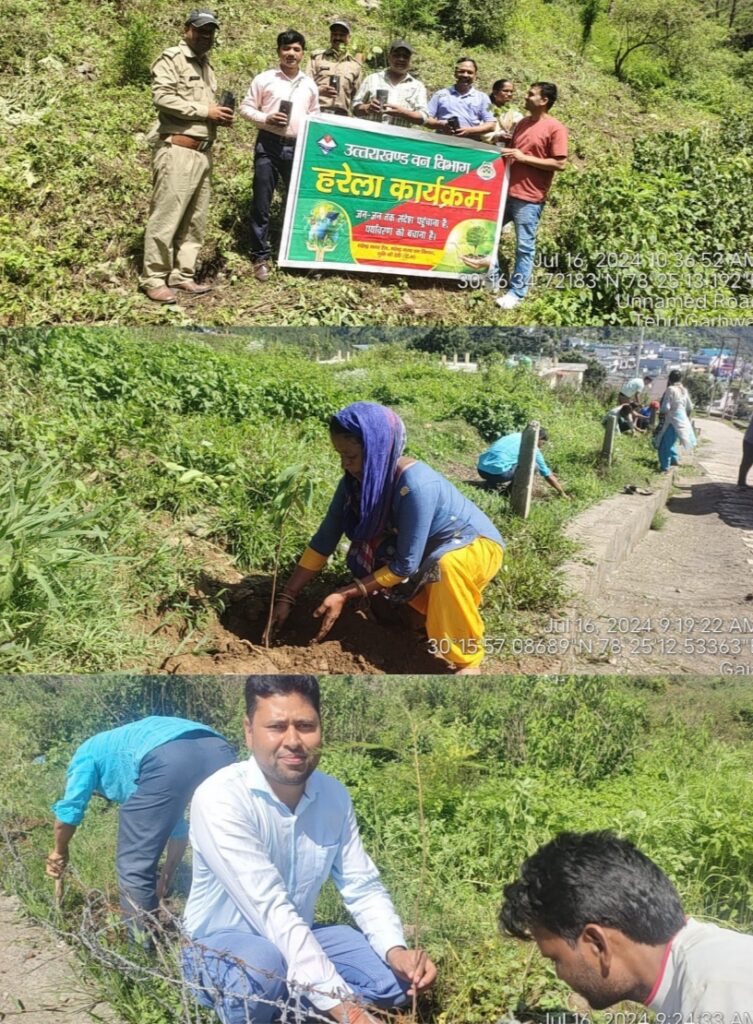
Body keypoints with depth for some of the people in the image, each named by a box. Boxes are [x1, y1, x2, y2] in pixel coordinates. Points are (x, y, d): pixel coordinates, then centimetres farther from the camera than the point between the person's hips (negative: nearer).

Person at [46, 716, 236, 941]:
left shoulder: (89, 752, 32)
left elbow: (69, 809, 28)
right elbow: (177, 827, 48)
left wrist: (59, 852, 48)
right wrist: (166, 878, 56)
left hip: (167, 759, -6)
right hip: (220, 751, 7)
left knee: (134, 865, 11)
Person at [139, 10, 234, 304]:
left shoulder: (206, 66, 22)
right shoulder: (171, 59, -3)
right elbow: (163, 97, -16)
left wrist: (220, 117, 7)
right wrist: (205, 111, -14)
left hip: (203, 152, 9)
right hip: (177, 150, -8)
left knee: (195, 219, 9)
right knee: (166, 216, -7)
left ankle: (182, 275, 16)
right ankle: (153, 279, -3)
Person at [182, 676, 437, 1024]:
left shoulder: (334, 795, -7)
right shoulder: (220, 799, -28)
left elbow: (363, 887, -2)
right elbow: (272, 911, -35)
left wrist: (396, 951, -24)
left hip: (299, 938, 6)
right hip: (223, 947, -6)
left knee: (397, 972, -12)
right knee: (263, 964, -38)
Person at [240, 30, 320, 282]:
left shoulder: (310, 85, 12)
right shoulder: (264, 79, 2)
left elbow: (315, 116, 18)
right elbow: (246, 108, 3)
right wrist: (265, 119, -14)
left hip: (299, 148, 3)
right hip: (268, 145, -3)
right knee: (262, 203, -1)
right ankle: (261, 257, 7)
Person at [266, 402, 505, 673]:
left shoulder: (415, 486, -37)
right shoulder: (356, 480, -16)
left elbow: (406, 564, -30)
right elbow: (324, 539, -10)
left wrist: (344, 596, -28)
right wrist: (286, 597, -12)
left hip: (477, 546, -8)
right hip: (430, 550, 8)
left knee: (447, 566, -38)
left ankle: (467, 661, -18)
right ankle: (441, 612, 13)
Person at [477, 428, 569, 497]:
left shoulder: (515, 435, 23)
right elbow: (547, 474, 12)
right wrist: (562, 493, 24)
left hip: (481, 469, 7)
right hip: (497, 472, -7)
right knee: (534, 466, 4)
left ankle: (491, 483, 18)